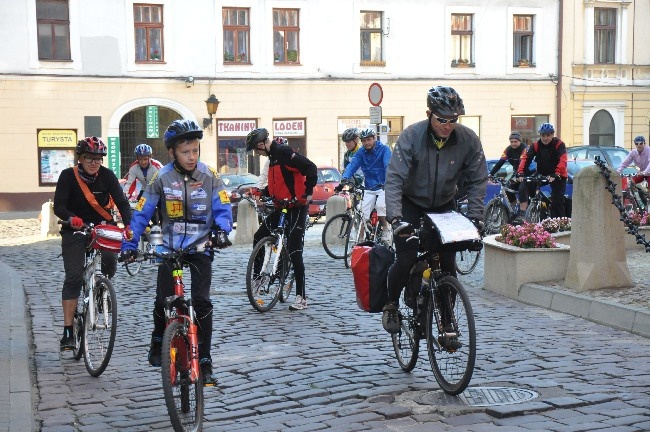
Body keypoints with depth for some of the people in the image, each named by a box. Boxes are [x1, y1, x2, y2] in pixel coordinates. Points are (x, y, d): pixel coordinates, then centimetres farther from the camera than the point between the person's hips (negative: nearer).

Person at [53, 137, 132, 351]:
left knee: (110, 260, -25)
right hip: (74, 229, -1)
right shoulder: (68, 176, -11)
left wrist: (129, 225, -32)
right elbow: (58, 206, -18)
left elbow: (122, 202, -14)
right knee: (73, 277, -11)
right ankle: (68, 332, -8)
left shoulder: (107, 176, -8)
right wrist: (71, 218, -40)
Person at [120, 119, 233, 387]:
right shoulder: (162, 177, -6)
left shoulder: (209, 176, -6)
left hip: (200, 248, -1)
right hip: (170, 248, 1)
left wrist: (221, 231, -30)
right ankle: (158, 341, 31)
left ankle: (204, 363, -3)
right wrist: (129, 244, -13)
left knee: (201, 303, -10)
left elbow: (223, 209, -9)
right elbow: (142, 213, -5)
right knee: (163, 302, -1)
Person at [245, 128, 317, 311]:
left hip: (296, 207, -10)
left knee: (294, 252, -10)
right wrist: (261, 193, 14)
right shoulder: (273, 156, 15)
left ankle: (301, 297, -5)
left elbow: (311, 168, -24)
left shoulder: (284, 152, -16)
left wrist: (308, 193, -27)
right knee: (259, 238, 11)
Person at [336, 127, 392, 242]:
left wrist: (388, 182, -38)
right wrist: (344, 180, -28)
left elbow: (388, 166, -21)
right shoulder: (361, 153, 3)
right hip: (369, 188, 4)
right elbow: (352, 166, -10)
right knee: (364, 215, -5)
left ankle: (386, 230, -6)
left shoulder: (384, 149, -8)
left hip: (383, 186, -4)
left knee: (380, 205, -28)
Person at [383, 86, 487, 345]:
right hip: (412, 205, -2)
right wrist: (395, 217, -40)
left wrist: (475, 217, -21)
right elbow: (394, 178, -28)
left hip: (444, 207, 2)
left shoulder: (468, 139, -17)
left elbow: (477, 181, -11)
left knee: (447, 264, -4)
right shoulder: (411, 136, -24)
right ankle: (391, 304, 14)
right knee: (406, 260, -14)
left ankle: (447, 323, 10)